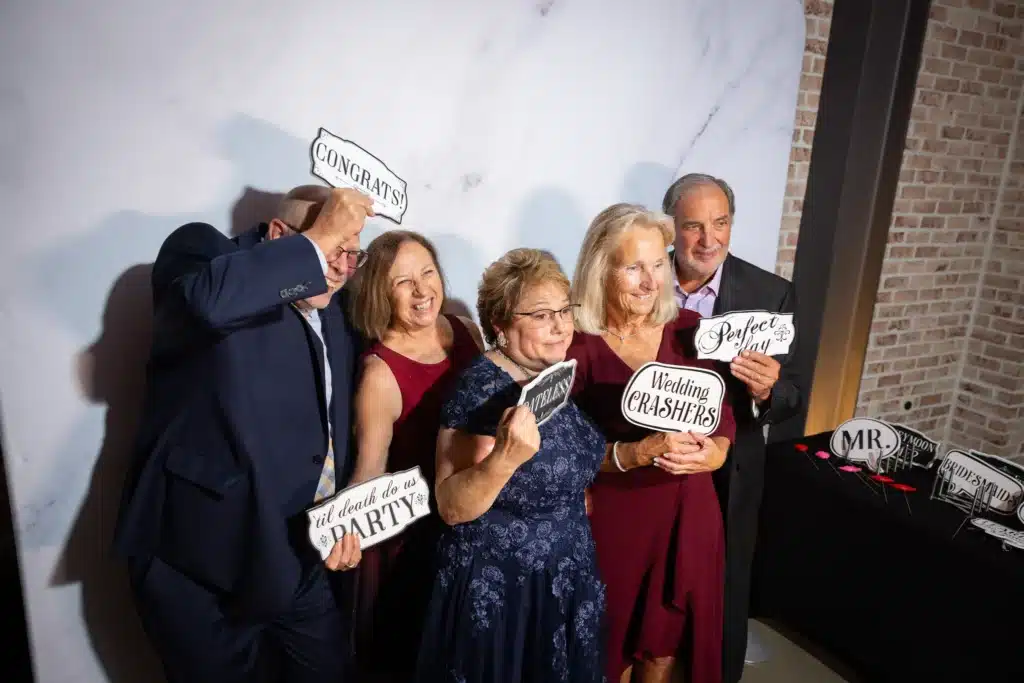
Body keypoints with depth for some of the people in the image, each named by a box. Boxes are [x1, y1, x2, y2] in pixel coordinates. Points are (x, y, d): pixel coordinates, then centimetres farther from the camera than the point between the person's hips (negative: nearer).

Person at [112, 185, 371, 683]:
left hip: (296, 557, 7)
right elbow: (208, 297, -35)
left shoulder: (335, 322, 10)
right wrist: (316, 242, -25)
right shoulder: (202, 249, -9)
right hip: (202, 558, -6)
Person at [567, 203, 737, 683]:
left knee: (669, 635, 20)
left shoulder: (690, 331, 0)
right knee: (612, 642, 14)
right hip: (612, 518, -3)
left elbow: (723, 416, 3)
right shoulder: (577, 345, -13)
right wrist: (638, 453, -25)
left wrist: (714, 453, -17)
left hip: (688, 513, 4)